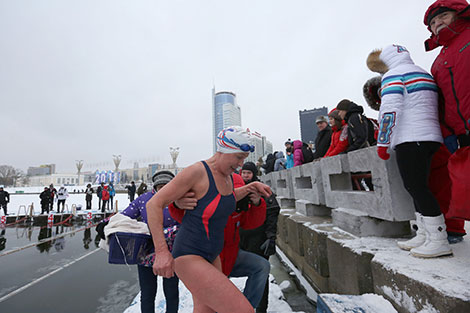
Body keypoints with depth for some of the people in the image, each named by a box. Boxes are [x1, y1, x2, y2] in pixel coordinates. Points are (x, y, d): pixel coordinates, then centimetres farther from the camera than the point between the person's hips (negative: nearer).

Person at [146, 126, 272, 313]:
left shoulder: (227, 175, 5)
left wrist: (251, 187, 15)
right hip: (189, 258, -8)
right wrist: (161, 251, -22)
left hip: (212, 257, 9)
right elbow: (154, 204, -16)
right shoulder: (198, 171, -20)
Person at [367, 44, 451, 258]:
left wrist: (382, 143, -13)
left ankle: (439, 241, -3)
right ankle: (424, 236, 17)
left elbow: (390, 110, -15)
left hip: (410, 139, -10)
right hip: (431, 137, 10)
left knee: (416, 187, -8)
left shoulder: (393, 75, -4)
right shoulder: (424, 74, 25)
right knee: (418, 187, 11)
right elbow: (423, 108, 29)